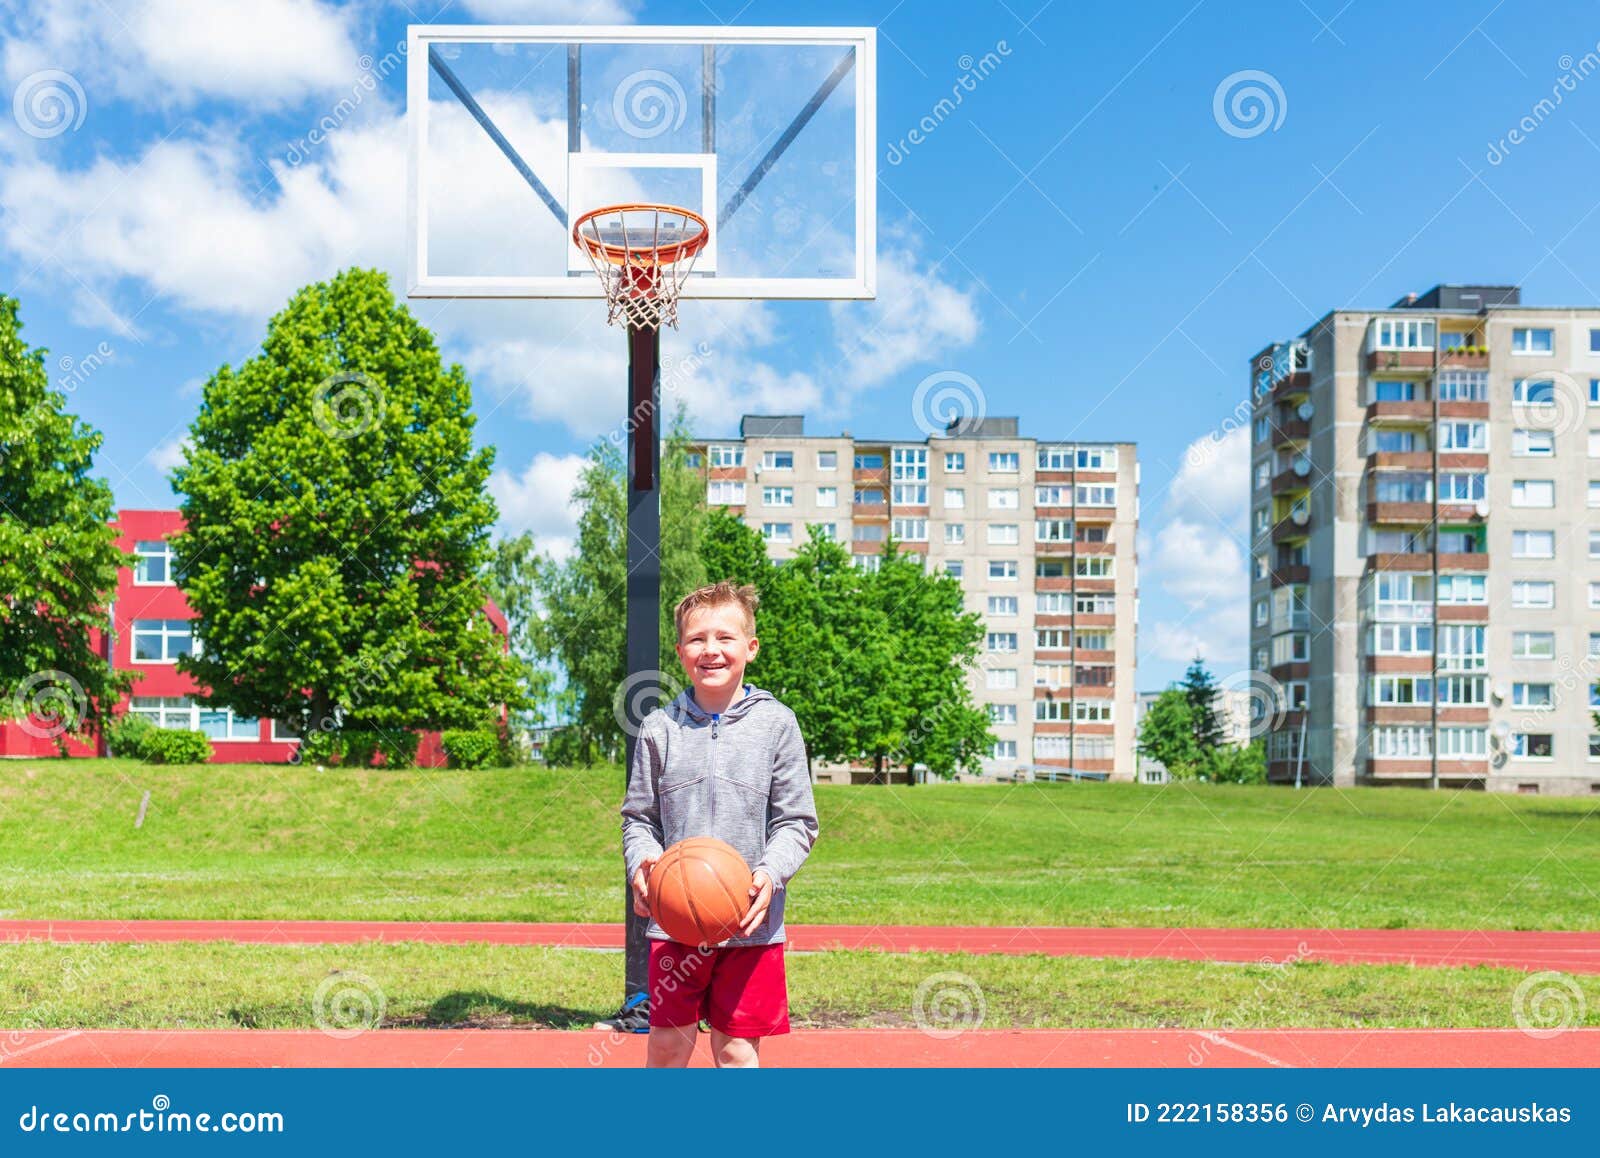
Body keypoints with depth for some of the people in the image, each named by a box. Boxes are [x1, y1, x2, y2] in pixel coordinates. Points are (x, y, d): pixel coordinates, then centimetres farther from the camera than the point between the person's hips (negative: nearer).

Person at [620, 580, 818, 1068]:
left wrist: (771, 872, -17)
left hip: (751, 923, -1)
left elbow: (796, 821, 1)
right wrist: (641, 860, -11)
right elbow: (638, 817, 9)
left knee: (737, 1050, 6)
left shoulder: (776, 723, -1)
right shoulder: (660, 728, 4)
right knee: (667, 1045, 8)